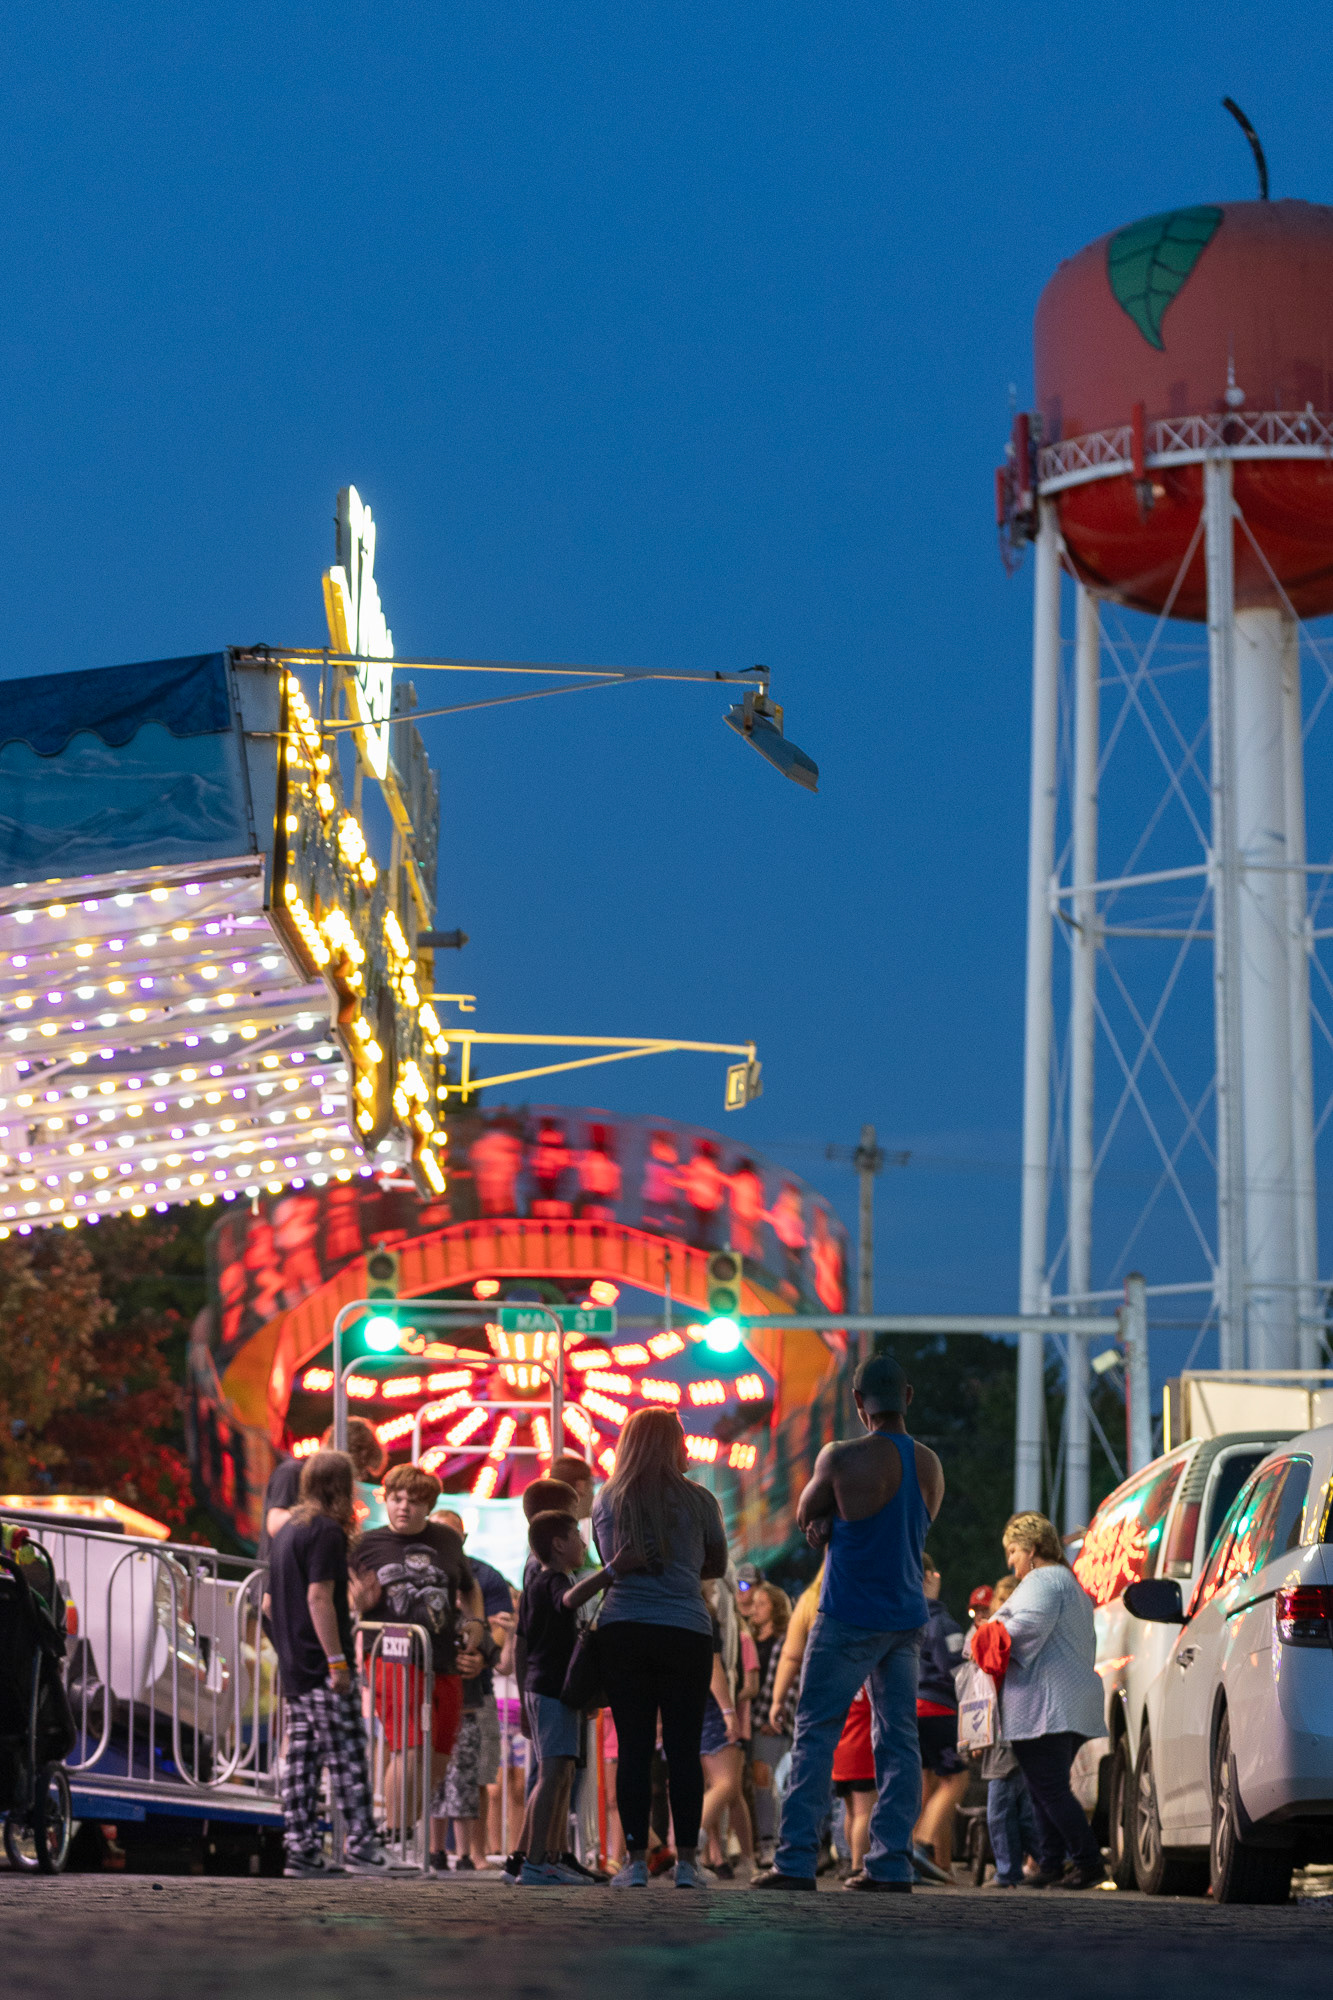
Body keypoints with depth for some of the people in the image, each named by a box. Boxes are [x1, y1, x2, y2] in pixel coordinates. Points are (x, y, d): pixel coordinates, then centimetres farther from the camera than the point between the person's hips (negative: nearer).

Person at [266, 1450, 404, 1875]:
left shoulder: (287, 1529, 17)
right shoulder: (327, 1530, -10)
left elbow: (270, 1602, 22)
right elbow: (319, 1597, -18)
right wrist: (338, 1660, -19)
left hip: (293, 1665, 9)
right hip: (320, 1664, -9)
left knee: (301, 1756, 7)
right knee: (347, 1755, -6)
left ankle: (301, 1848, 6)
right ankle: (360, 1845, -8)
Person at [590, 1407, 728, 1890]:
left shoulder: (607, 1501, 9)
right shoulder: (697, 1501, 3)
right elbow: (717, 1566, 15)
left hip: (621, 1630, 2)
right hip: (685, 1630, -2)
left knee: (633, 1749, 3)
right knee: (683, 1749, 1)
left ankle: (636, 1861, 1)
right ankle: (686, 1863, 1)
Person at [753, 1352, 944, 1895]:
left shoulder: (842, 1459, -13)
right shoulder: (930, 1466, 5)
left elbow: (805, 1515, 2)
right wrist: (833, 1526, 4)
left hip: (849, 1619, -5)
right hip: (907, 1619, 5)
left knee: (815, 1734, -1)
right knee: (898, 1739, 6)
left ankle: (796, 1861, -5)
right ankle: (891, 1864, 3)